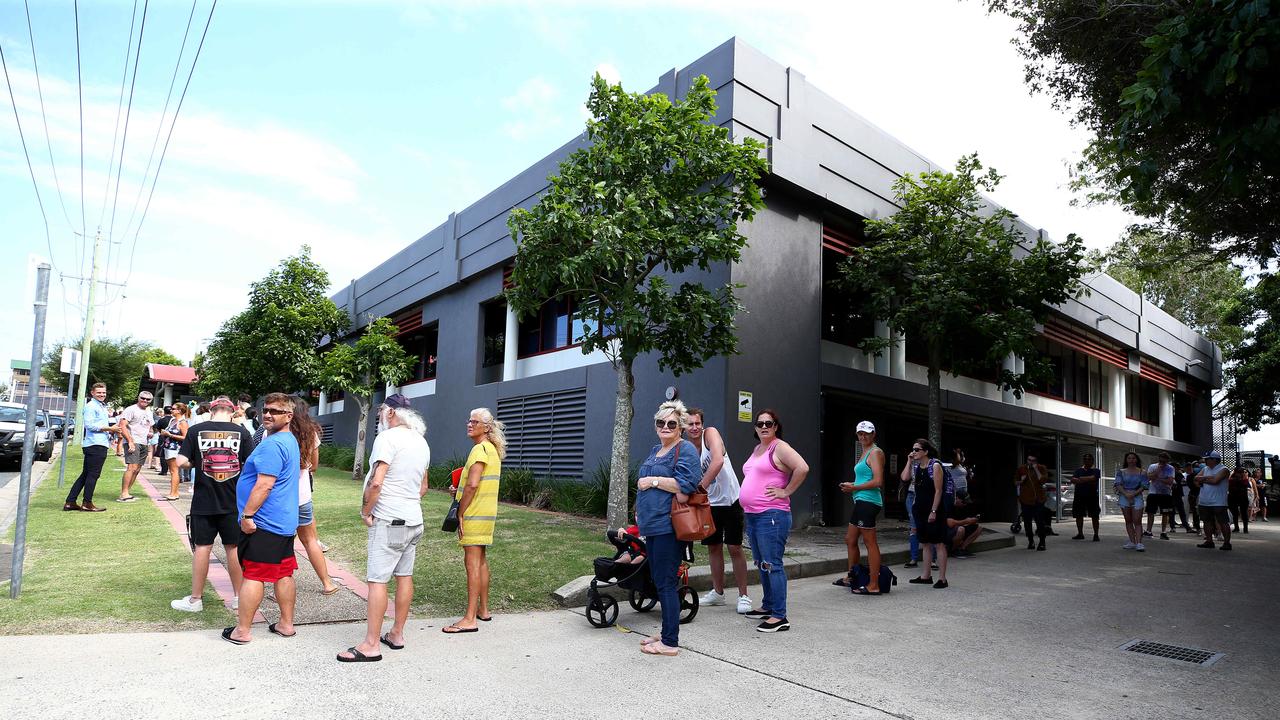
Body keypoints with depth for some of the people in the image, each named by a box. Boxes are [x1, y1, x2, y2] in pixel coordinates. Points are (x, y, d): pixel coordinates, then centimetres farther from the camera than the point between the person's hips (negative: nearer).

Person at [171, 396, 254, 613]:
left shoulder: (196, 431, -3)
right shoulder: (242, 432, -4)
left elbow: (181, 462, -7)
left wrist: (197, 463, 13)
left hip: (203, 501, 0)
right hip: (234, 502, 1)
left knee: (202, 548, 8)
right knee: (234, 547, 10)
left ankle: (195, 599, 18)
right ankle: (239, 597, 20)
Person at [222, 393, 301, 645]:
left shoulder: (271, 445, -18)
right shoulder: (291, 441, 14)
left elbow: (264, 485, -23)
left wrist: (247, 515, -16)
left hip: (263, 523, -9)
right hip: (285, 521, 9)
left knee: (252, 575, 0)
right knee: (284, 573, 13)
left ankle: (242, 630, 10)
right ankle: (286, 624, 21)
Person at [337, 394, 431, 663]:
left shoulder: (388, 438, -13)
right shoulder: (421, 442, 14)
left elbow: (376, 482, -21)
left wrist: (365, 512, -10)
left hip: (388, 520, -9)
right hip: (414, 519, 9)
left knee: (377, 580, -5)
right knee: (404, 576, 13)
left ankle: (371, 645, -1)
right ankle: (397, 634, 22)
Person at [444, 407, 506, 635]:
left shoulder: (480, 449, -16)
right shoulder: (492, 449, 15)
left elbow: (472, 484, -24)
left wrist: (460, 513, -16)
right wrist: (460, 491, 10)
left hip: (474, 514, -10)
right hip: (486, 513, 10)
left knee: (472, 563, -7)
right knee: (481, 561, 16)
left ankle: (470, 619, -4)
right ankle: (483, 610, 26)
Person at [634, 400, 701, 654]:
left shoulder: (685, 450, -9)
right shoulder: (656, 450, 18)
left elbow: (685, 485, -21)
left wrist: (653, 481, -14)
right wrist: (641, 512, 21)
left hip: (668, 526, -9)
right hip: (653, 526, 9)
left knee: (666, 583, -4)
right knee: (659, 581, 15)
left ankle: (670, 642, 5)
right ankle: (666, 633, 27)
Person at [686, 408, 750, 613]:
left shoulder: (711, 433, -16)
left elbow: (718, 461, -32)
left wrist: (700, 487, -37)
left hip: (730, 500, -5)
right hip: (709, 503, 5)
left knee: (735, 548, -1)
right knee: (713, 548, 12)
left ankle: (743, 596, 9)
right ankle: (717, 592, 27)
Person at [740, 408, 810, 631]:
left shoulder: (780, 447, -8)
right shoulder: (756, 449, 17)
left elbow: (802, 468, -22)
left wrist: (786, 491, -16)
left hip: (772, 515, -9)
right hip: (752, 515, 9)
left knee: (772, 565, -8)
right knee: (761, 564, 17)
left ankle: (780, 617, -3)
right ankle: (768, 607, 29)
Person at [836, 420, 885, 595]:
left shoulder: (875, 452, -10)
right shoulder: (864, 453, 20)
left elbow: (878, 481, -19)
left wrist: (855, 488, -12)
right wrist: (852, 485, 12)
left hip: (868, 502, -10)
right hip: (861, 502, 10)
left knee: (870, 542, -6)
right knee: (850, 539, 17)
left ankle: (873, 585, -2)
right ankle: (851, 577, 31)